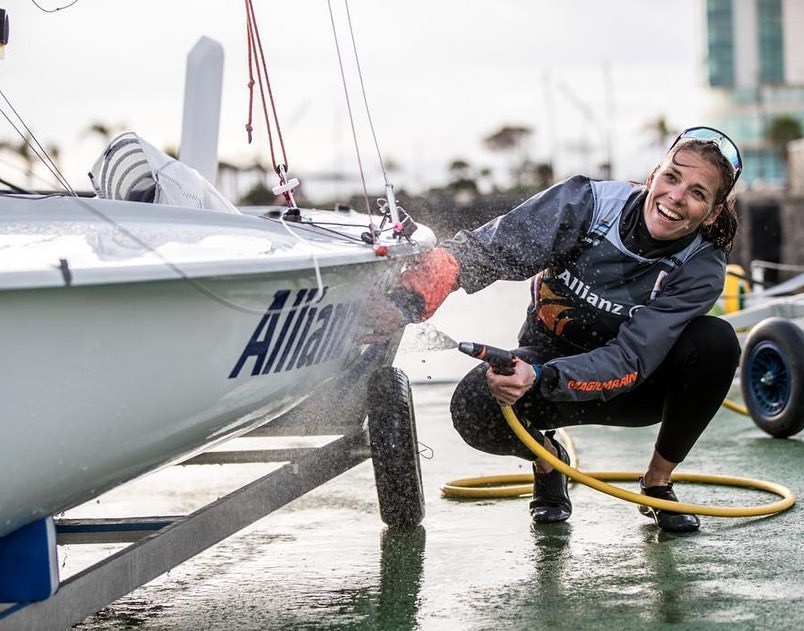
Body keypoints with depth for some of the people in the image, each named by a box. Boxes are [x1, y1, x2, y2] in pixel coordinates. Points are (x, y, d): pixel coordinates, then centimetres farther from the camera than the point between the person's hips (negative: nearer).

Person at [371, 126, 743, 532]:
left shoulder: (701, 269, -22)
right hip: (551, 354, 0)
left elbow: (631, 362, -31)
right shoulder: (587, 203, -22)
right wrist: (403, 305, -45)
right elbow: (480, 250, -28)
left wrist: (540, 378, -48)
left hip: (631, 389, 1)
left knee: (716, 342, -29)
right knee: (474, 408, -33)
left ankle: (657, 482, -5)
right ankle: (546, 458, 6)